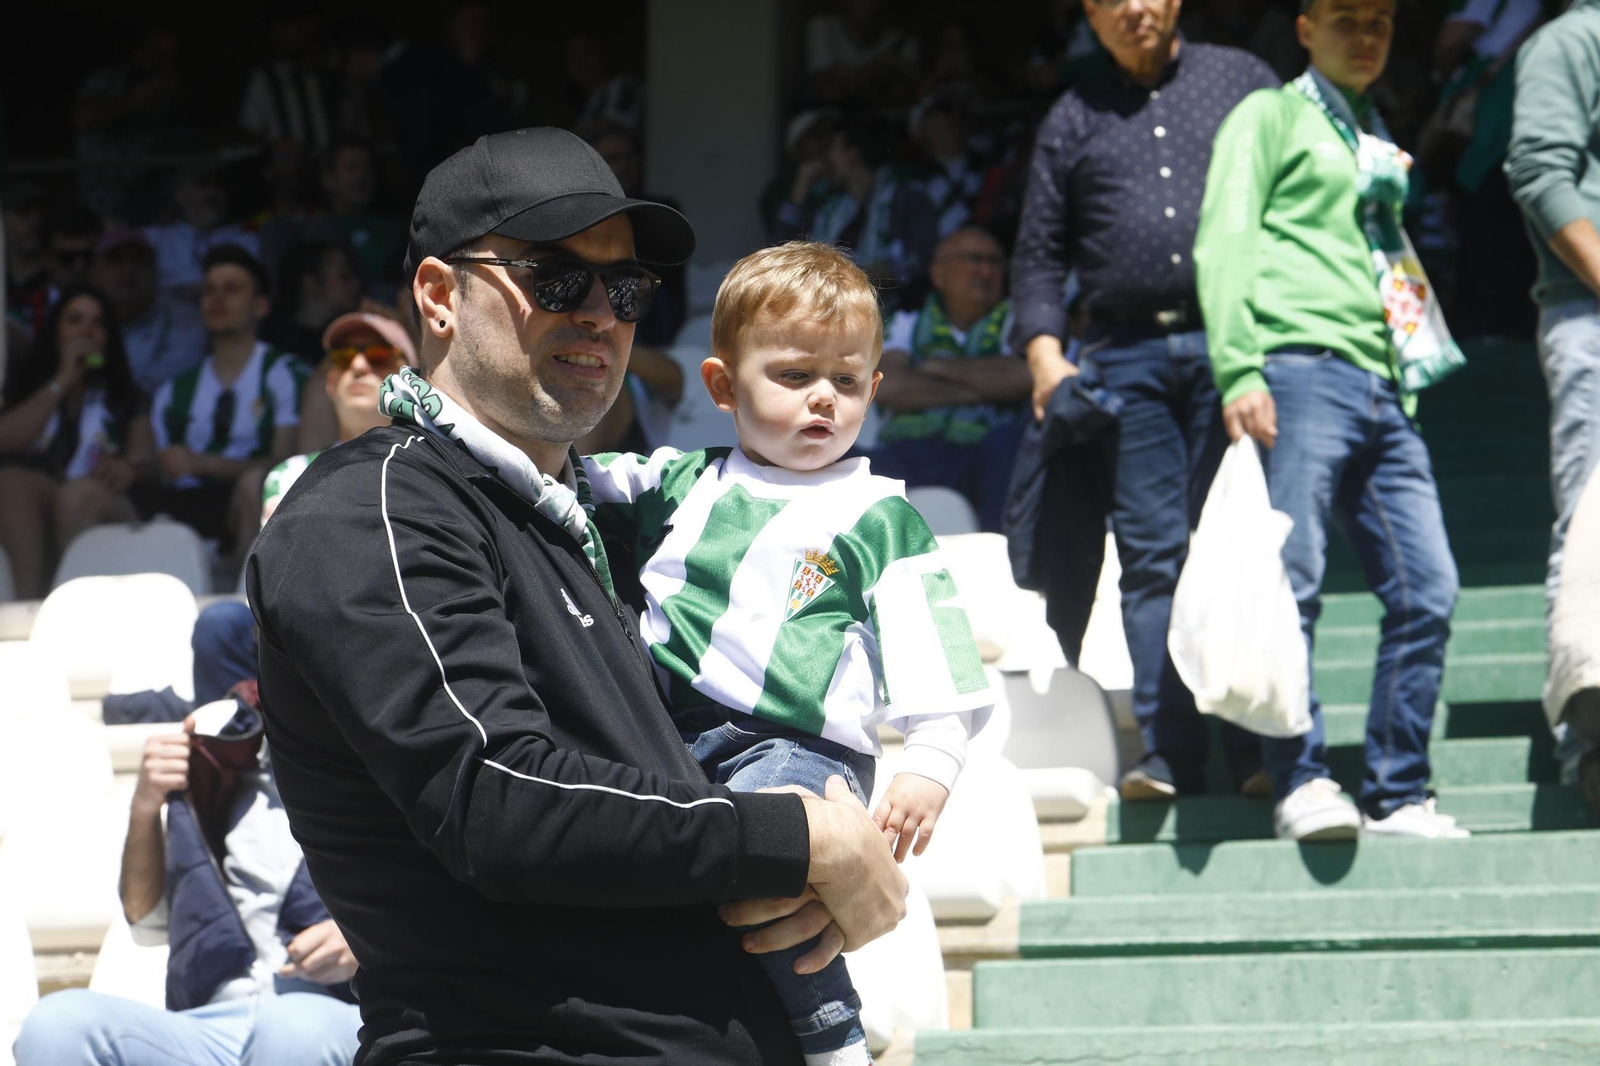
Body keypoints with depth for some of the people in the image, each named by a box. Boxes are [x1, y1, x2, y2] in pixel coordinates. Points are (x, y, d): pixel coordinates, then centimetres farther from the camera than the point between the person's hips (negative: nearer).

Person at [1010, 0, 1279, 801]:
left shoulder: (1240, 80, 14)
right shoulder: (1073, 119, 17)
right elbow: (1038, 254, 17)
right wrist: (1044, 352, 1)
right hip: (1126, 355, 1)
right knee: (1153, 556, -4)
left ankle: (1258, 748, -4)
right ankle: (1170, 755, -5)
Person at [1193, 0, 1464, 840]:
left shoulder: (1377, 146, 28)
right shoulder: (1272, 116, 8)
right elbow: (1225, 240, -4)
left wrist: (1408, 380, 16)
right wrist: (1237, 370, -15)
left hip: (1381, 386, 7)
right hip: (1301, 368, -7)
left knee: (1427, 586, -2)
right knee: (1292, 578, -13)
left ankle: (1397, 795, 1)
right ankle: (1301, 784, -13)